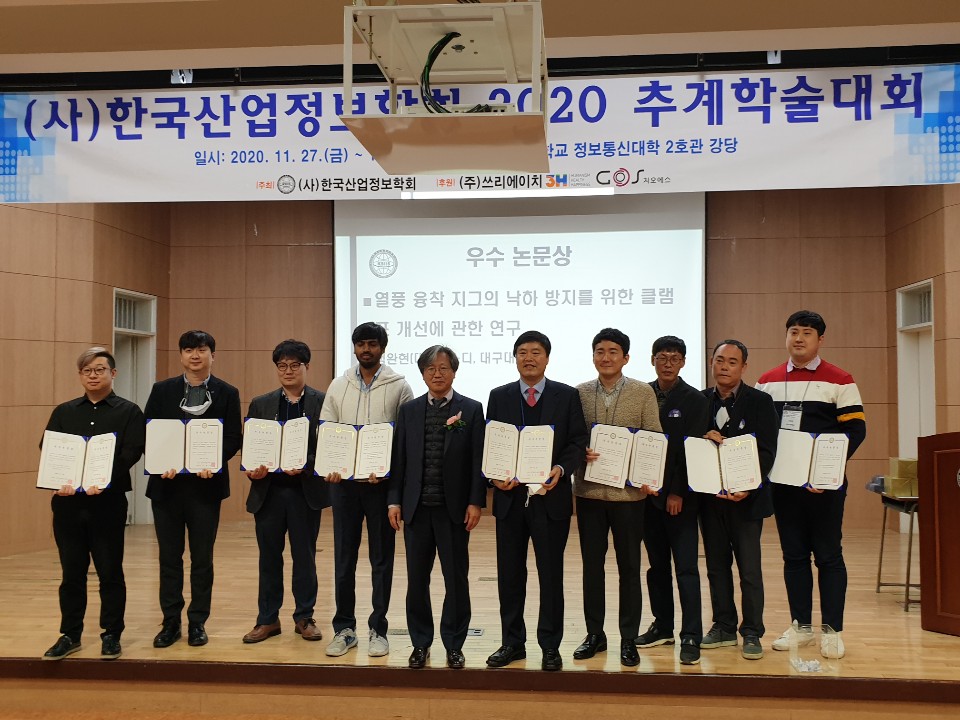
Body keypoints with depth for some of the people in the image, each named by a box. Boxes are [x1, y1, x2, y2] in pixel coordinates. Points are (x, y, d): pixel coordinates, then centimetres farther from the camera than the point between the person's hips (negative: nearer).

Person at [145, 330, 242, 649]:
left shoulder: (227, 393, 2)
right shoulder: (162, 390, 6)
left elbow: (234, 438, -1)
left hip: (206, 484, -1)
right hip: (167, 484, 1)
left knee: (202, 557, 6)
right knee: (169, 556, 8)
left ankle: (197, 623, 18)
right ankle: (170, 622, 18)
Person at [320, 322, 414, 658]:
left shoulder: (398, 386, -1)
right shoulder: (338, 386, 8)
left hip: (381, 481, -2)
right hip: (343, 481, 3)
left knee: (381, 558, 6)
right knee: (343, 557, 9)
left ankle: (378, 629, 18)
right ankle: (344, 628, 20)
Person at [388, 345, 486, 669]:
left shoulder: (471, 410, 1)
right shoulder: (408, 410, 8)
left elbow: (478, 460, -3)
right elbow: (399, 458, 7)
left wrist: (475, 502, -8)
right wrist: (394, 500, 1)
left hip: (454, 508, -2)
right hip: (416, 508, 2)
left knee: (456, 579, 5)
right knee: (417, 579, 9)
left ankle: (454, 645, 19)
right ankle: (420, 643, 23)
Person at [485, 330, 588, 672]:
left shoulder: (567, 396, 3)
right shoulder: (499, 397, 8)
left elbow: (578, 442, -1)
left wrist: (560, 469, -17)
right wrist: (495, 475, -10)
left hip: (550, 497, -2)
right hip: (510, 497, 2)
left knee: (551, 574, 5)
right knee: (510, 574, 10)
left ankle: (550, 646, 17)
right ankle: (512, 643, 23)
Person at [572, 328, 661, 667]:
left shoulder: (643, 393, 0)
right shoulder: (579, 393, 5)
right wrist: (580, 452, -13)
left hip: (628, 490, -2)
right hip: (589, 489, 2)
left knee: (629, 568, 6)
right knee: (591, 565, 10)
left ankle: (629, 639, 18)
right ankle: (595, 634, 23)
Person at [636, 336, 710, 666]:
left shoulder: (695, 400, -2)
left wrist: (678, 492, -12)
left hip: (679, 495, -4)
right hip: (648, 492, 4)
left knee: (686, 567, -3)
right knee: (657, 564, 13)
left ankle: (690, 637, 1)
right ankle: (662, 626, 23)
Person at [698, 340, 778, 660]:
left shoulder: (760, 402, -2)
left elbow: (766, 451, -7)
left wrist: (748, 487, -19)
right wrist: (702, 440, -14)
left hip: (745, 497, -3)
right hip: (709, 497, 4)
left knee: (750, 570, 0)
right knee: (716, 566, 12)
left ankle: (752, 633, 11)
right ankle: (723, 627, 23)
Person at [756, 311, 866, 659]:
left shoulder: (839, 380, -2)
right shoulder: (768, 381, 10)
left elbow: (856, 429, -6)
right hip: (782, 483, 4)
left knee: (828, 555, 3)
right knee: (793, 555, 10)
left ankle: (832, 631, 11)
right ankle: (801, 626, 20)